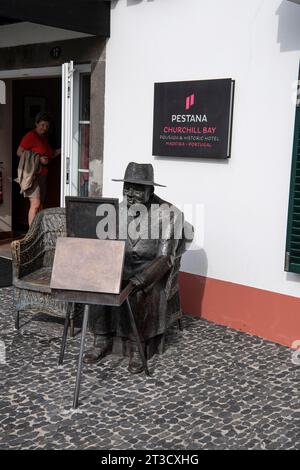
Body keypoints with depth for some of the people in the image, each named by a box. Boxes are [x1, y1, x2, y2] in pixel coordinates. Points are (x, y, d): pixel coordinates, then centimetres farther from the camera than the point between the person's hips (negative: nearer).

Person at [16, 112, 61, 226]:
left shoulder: (45, 137, 15)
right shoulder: (30, 136, -9)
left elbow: (50, 155, 21)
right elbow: (19, 152, -14)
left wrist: (61, 149, 4)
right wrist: (38, 158, -20)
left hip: (42, 174, 8)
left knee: (41, 204, 10)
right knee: (35, 204, -14)